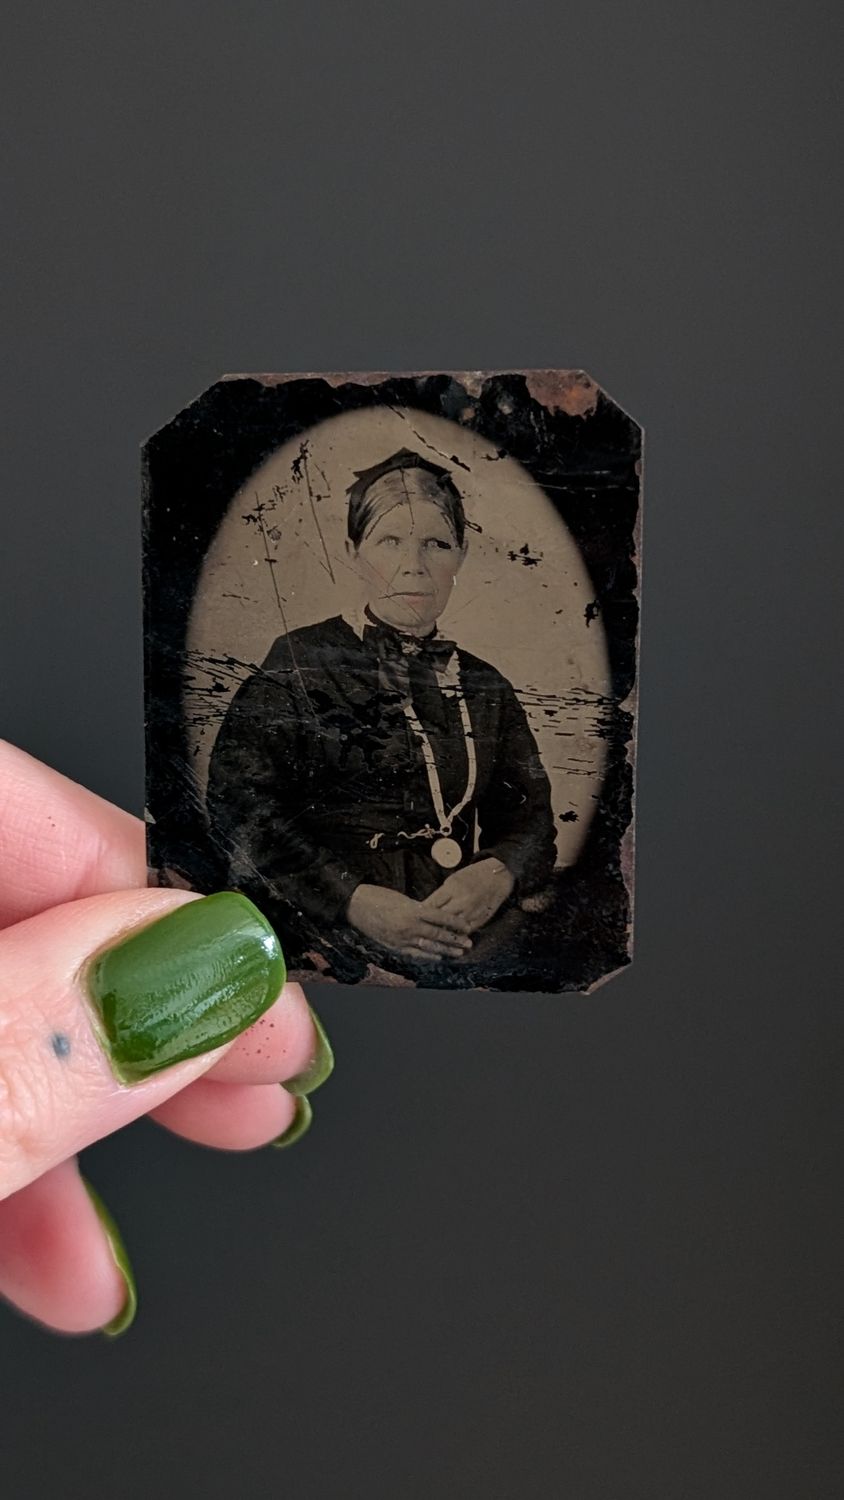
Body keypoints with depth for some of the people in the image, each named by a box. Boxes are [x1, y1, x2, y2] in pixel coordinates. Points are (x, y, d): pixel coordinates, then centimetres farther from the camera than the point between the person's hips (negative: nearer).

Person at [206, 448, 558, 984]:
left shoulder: (485, 686, 20)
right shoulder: (300, 662, 7)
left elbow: (531, 817, 19)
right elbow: (239, 806, -2)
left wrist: (497, 874, -6)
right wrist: (354, 900, -14)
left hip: (474, 948, 4)